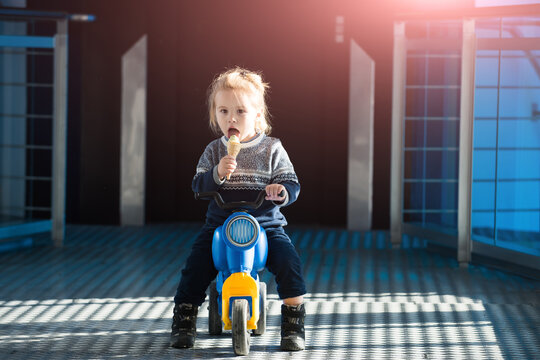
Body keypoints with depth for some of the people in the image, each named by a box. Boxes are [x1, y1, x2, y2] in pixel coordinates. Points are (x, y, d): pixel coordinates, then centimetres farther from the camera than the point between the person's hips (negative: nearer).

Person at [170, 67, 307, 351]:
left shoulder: (272, 149, 1)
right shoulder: (214, 151, 5)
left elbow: (291, 184, -1)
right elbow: (197, 187, -4)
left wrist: (282, 192, -26)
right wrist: (217, 174, -24)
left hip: (266, 224, -1)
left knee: (289, 262, -23)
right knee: (195, 267, -13)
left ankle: (293, 325, -8)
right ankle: (183, 322, 7)